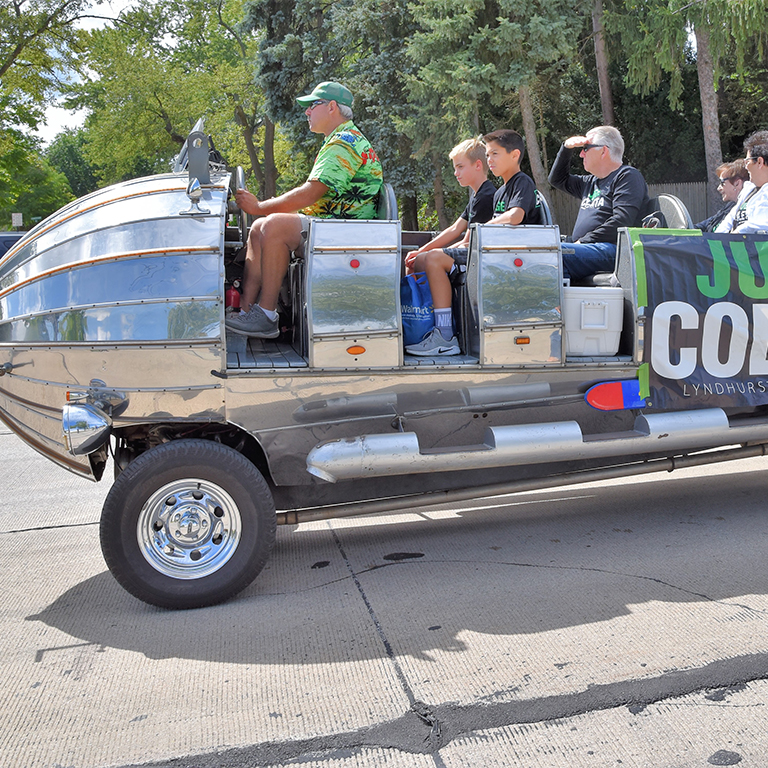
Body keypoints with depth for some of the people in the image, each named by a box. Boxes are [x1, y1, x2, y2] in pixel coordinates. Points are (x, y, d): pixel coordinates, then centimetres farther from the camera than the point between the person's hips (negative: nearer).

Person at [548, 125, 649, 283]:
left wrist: (583, 242, -15)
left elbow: (621, 221, -13)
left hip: (611, 249, -8)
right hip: (586, 248, 8)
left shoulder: (628, 176, 2)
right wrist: (567, 147, 27)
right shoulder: (591, 182, 29)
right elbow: (557, 179, 42)